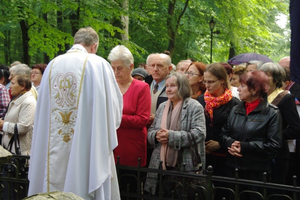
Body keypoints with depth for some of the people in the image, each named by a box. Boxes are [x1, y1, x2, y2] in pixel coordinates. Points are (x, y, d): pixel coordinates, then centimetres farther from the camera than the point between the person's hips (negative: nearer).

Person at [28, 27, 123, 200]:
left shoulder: (52, 65, 7)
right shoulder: (99, 64, -5)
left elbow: (43, 108, 13)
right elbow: (113, 105, -2)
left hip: (55, 147, 4)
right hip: (88, 144, -4)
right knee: (84, 185, 3)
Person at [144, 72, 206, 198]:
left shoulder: (194, 107, -4)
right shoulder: (162, 107, 15)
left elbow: (199, 134, -16)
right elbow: (150, 131, 18)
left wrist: (171, 136, -20)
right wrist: (157, 135, -7)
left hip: (185, 167, -5)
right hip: (161, 165, 5)